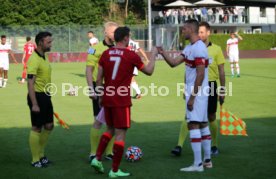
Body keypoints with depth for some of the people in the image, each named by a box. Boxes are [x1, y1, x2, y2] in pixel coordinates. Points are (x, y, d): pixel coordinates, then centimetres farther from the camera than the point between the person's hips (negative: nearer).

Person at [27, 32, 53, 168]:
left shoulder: (45, 57, 11)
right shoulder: (34, 59, -18)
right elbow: (30, 83, -21)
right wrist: (34, 104, -24)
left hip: (46, 96, 9)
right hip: (37, 96, -9)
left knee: (49, 126, 15)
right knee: (37, 128, 0)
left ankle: (41, 154, 28)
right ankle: (35, 160, 10)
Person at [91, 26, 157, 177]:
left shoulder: (106, 54, 4)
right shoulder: (131, 55, -8)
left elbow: (99, 78, 5)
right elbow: (149, 71, 4)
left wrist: (100, 96, 17)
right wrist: (153, 55, 18)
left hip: (107, 99, 5)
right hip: (122, 101, -5)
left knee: (110, 129, 23)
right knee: (120, 134, 2)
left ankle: (97, 158, 13)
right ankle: (115, 171, 4)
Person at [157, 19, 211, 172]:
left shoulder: (199, 48, -18)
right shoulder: (189, 48, 13)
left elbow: (200, 75, -21)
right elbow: (174, 63, 14)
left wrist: (192, 97, -20)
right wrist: (163, 53, -3)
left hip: (196, 93, -10)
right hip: (198, 93, 10)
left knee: (193, 125, -10)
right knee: (203, 124, 13)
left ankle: (197, 164, -8)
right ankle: (207, 160, 20)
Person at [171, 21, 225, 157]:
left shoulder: (216, 49, 0)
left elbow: (221, 71, 3)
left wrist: (222, 90, 1)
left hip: (210, 86, -1)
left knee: (211, 117, 8)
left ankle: (214, 146, 25)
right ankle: (179, 146, -12)